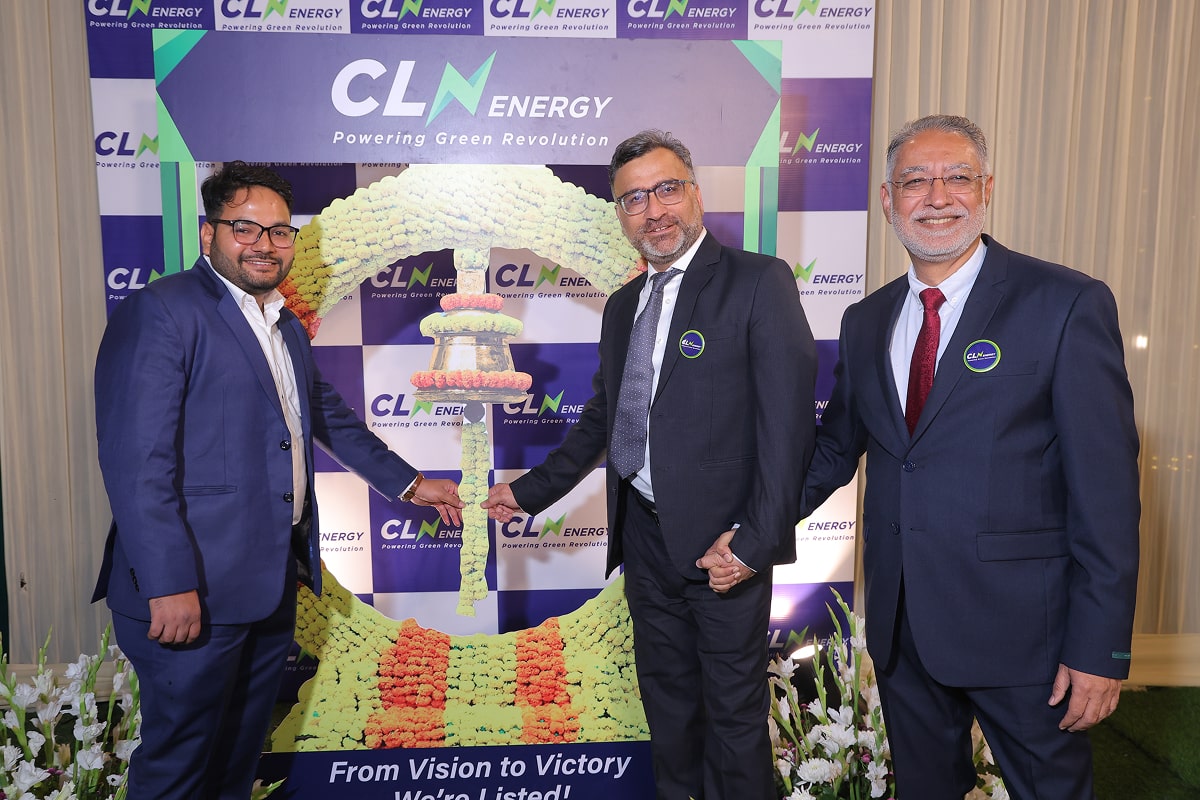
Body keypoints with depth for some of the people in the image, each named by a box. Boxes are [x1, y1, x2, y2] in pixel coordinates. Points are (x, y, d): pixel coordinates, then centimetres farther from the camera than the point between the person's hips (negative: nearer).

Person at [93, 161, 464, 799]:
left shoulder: (287, 329, 15)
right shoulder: (160, 311, -12)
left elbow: (331, 419, 26)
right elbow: (135, 459, -19)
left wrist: (409, 484, 24)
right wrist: (168, 586, -22)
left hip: (272, 586, 8)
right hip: (193, 592, -8)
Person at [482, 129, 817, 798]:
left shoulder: (759, 281, -10)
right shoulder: (622, 306, 12)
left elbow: (788, 420, -15)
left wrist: (754, 540, -20)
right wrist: (532, 491, 17)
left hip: (723, 541, -6)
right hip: (645, 536, 7)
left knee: (734, 710, 9)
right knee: (666, 697, 20)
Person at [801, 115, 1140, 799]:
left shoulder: (1068, 305, -9)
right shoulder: (865, 322, 7)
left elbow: (1106, 486, -12)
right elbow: (835, 448, 13)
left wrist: (1101, 648, -14)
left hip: (1019, 626, -4)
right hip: (901, 621, 5)